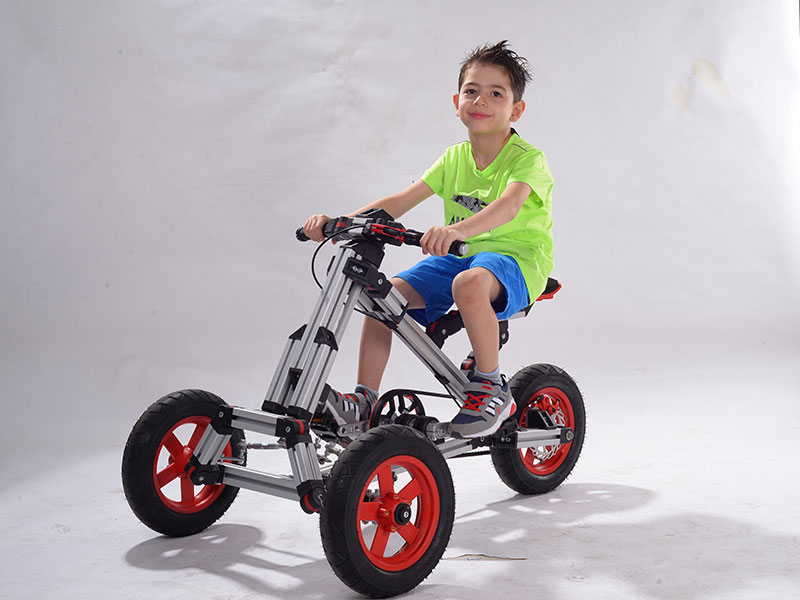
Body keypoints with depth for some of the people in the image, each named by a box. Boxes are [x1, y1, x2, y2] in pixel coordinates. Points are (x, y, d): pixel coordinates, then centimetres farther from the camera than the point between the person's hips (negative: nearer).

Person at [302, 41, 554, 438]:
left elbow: (509, 204, -34)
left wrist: (457, 230, -54)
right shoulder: (454, 158, 8)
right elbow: (401, 201, 0)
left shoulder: (527, 159, -11)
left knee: (470, 283, -40)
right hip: (458, 255, 6)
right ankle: (365, 399, -6)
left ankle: (491, 388, -20)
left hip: (515, 256, -6)